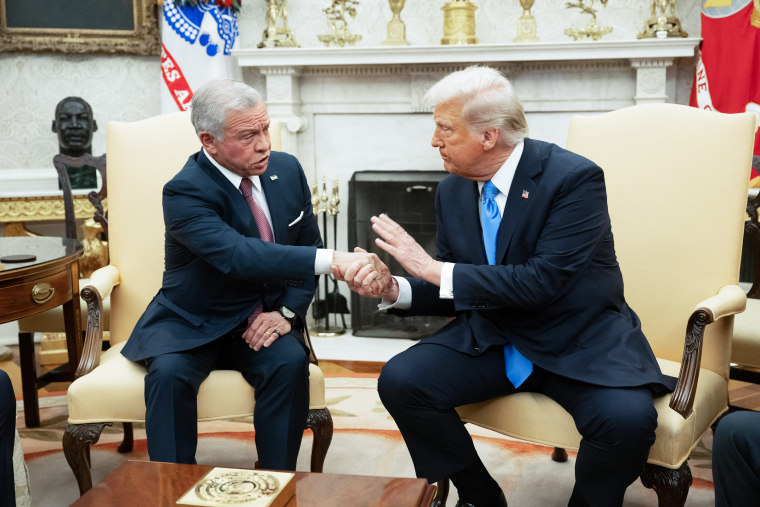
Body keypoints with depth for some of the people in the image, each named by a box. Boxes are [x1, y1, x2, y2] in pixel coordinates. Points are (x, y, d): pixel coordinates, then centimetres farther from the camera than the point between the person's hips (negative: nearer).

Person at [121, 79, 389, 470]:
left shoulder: (287, 169, -1)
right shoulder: (184, 192, -20)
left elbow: (307, 246, 8)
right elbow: (239, 255, -37)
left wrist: (287, 311, -9)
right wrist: (333, 260, -45)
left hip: (260, 321, 3)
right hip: (191, 325, -3)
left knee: (291, 362, -26)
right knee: (169, 373, -31)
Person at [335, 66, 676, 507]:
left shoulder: (574, 177, -16)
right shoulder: (452, 191, 2)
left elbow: (542, 281, -25)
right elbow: (454, 295, 8)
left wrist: (437, 270, -24)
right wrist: (394, 289, -13)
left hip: (580, 342, -4)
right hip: (491, 339, 5)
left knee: (627, 418, -31)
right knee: (400, 380, -15)